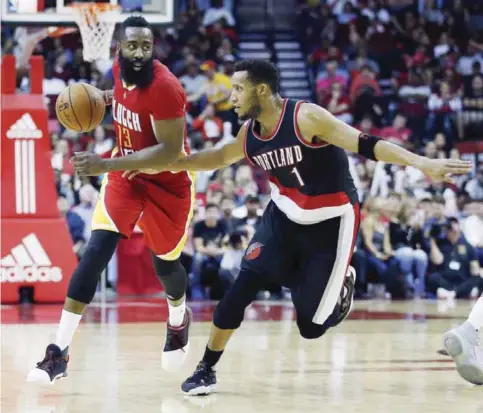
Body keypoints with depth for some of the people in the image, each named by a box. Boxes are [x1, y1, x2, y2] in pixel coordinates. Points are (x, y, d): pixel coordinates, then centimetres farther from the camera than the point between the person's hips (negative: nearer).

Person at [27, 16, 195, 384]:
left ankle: (179, 320, 50)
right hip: (125, 173, 5)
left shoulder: (164, 87, -29)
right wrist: (107, 98, -2)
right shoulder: (120, 69, -7)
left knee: (165, 264, 12)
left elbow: (170, 151, -31)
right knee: (95, 253, -11)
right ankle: (59, 352, -15)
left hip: (167, 182, -5)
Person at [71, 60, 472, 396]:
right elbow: (213, 158, 15)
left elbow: (366, 145, -28)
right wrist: (155, 166, 16)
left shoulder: (307, 117, -23)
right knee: (242, 286, -12)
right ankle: (207, 368, 3)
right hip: (286, 214, 5)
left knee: (311, 326, -3)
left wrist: (422, 163, -39)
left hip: (331, 221, -5)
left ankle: (342, 284, 30)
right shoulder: (249, 135, -3)